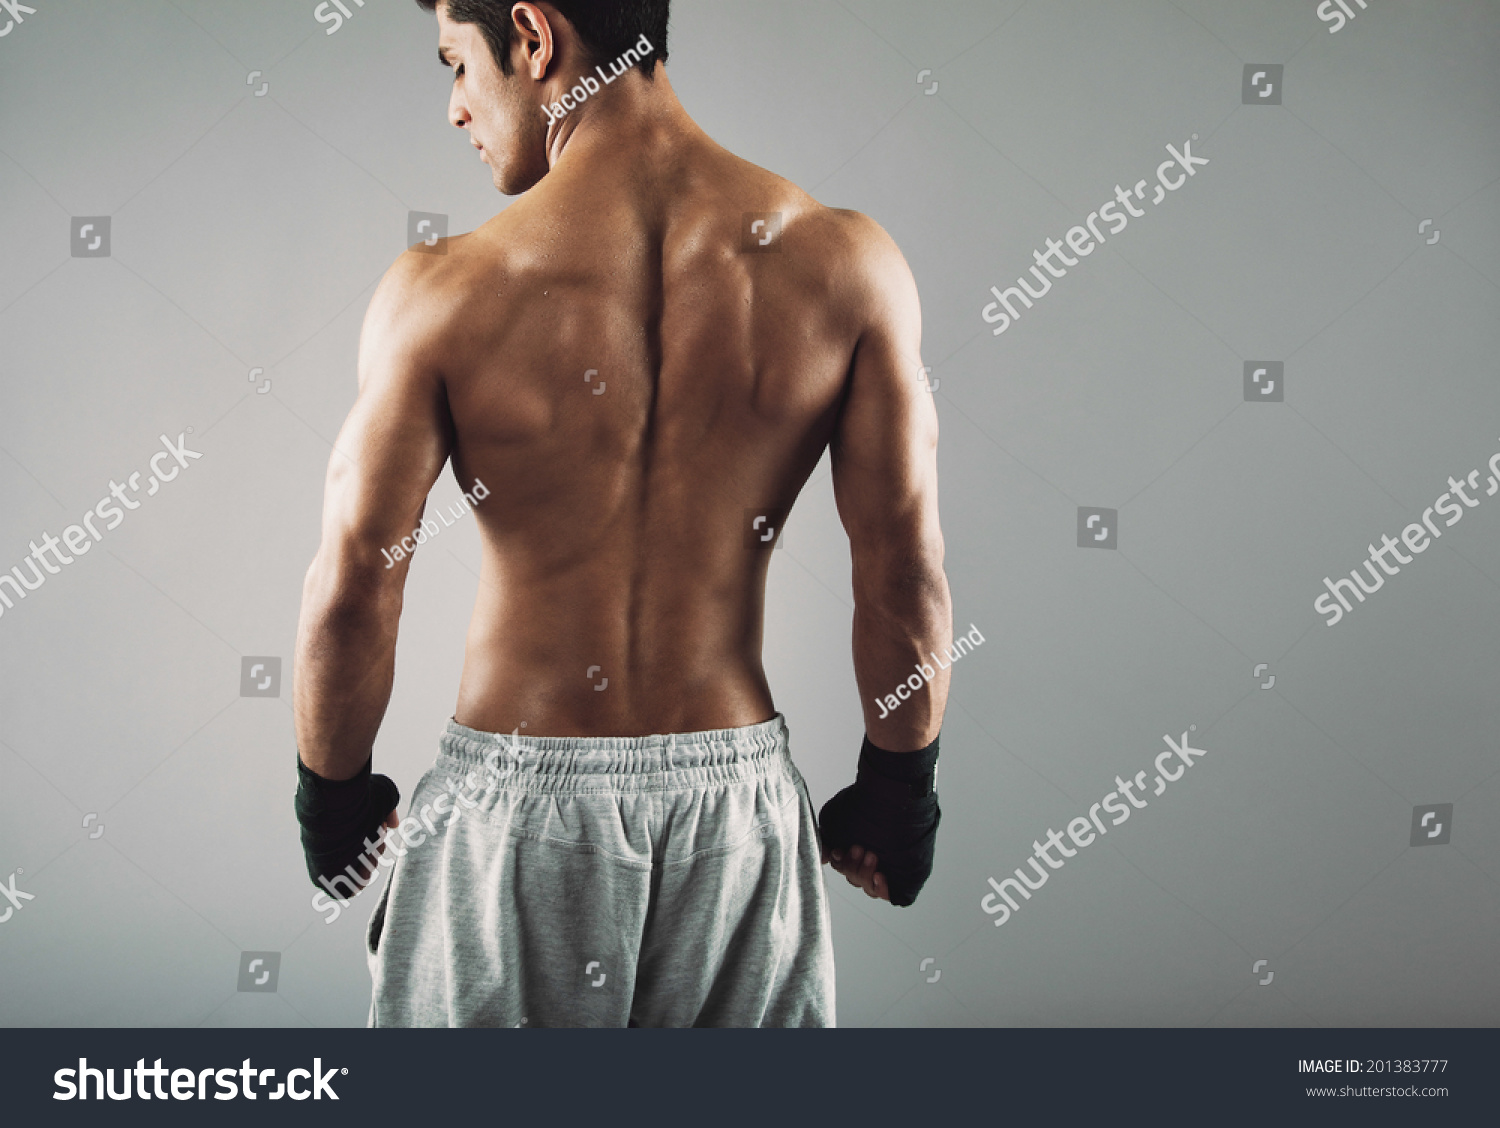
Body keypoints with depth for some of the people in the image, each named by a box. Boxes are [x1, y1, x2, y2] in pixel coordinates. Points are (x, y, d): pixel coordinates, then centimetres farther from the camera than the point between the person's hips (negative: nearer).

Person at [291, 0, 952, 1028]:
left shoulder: (444, 295, -13)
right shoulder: (846, 261, -8)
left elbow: (352, 595, -8)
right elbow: (907, 576, -5)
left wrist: (334, 801, 10)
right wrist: (900, 792, 10)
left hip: (517, 804, -1)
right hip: (737, 801, 2)